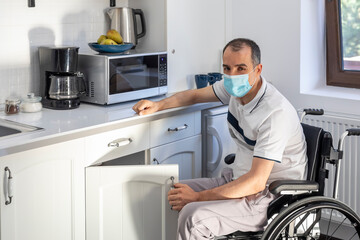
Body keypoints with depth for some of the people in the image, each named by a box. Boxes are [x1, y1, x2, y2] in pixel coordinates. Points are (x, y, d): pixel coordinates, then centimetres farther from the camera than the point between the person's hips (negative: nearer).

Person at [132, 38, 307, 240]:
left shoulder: (275, 112, -26)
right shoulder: (236, 87, -1)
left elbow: (256, 182, -28)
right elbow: (197, 95, 20)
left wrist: (198, 197, -25)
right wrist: (158, 105, 5)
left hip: (270, 195, -8)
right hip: (238, 178, 9)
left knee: (193, 216, -28)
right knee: (172, 195, 1)